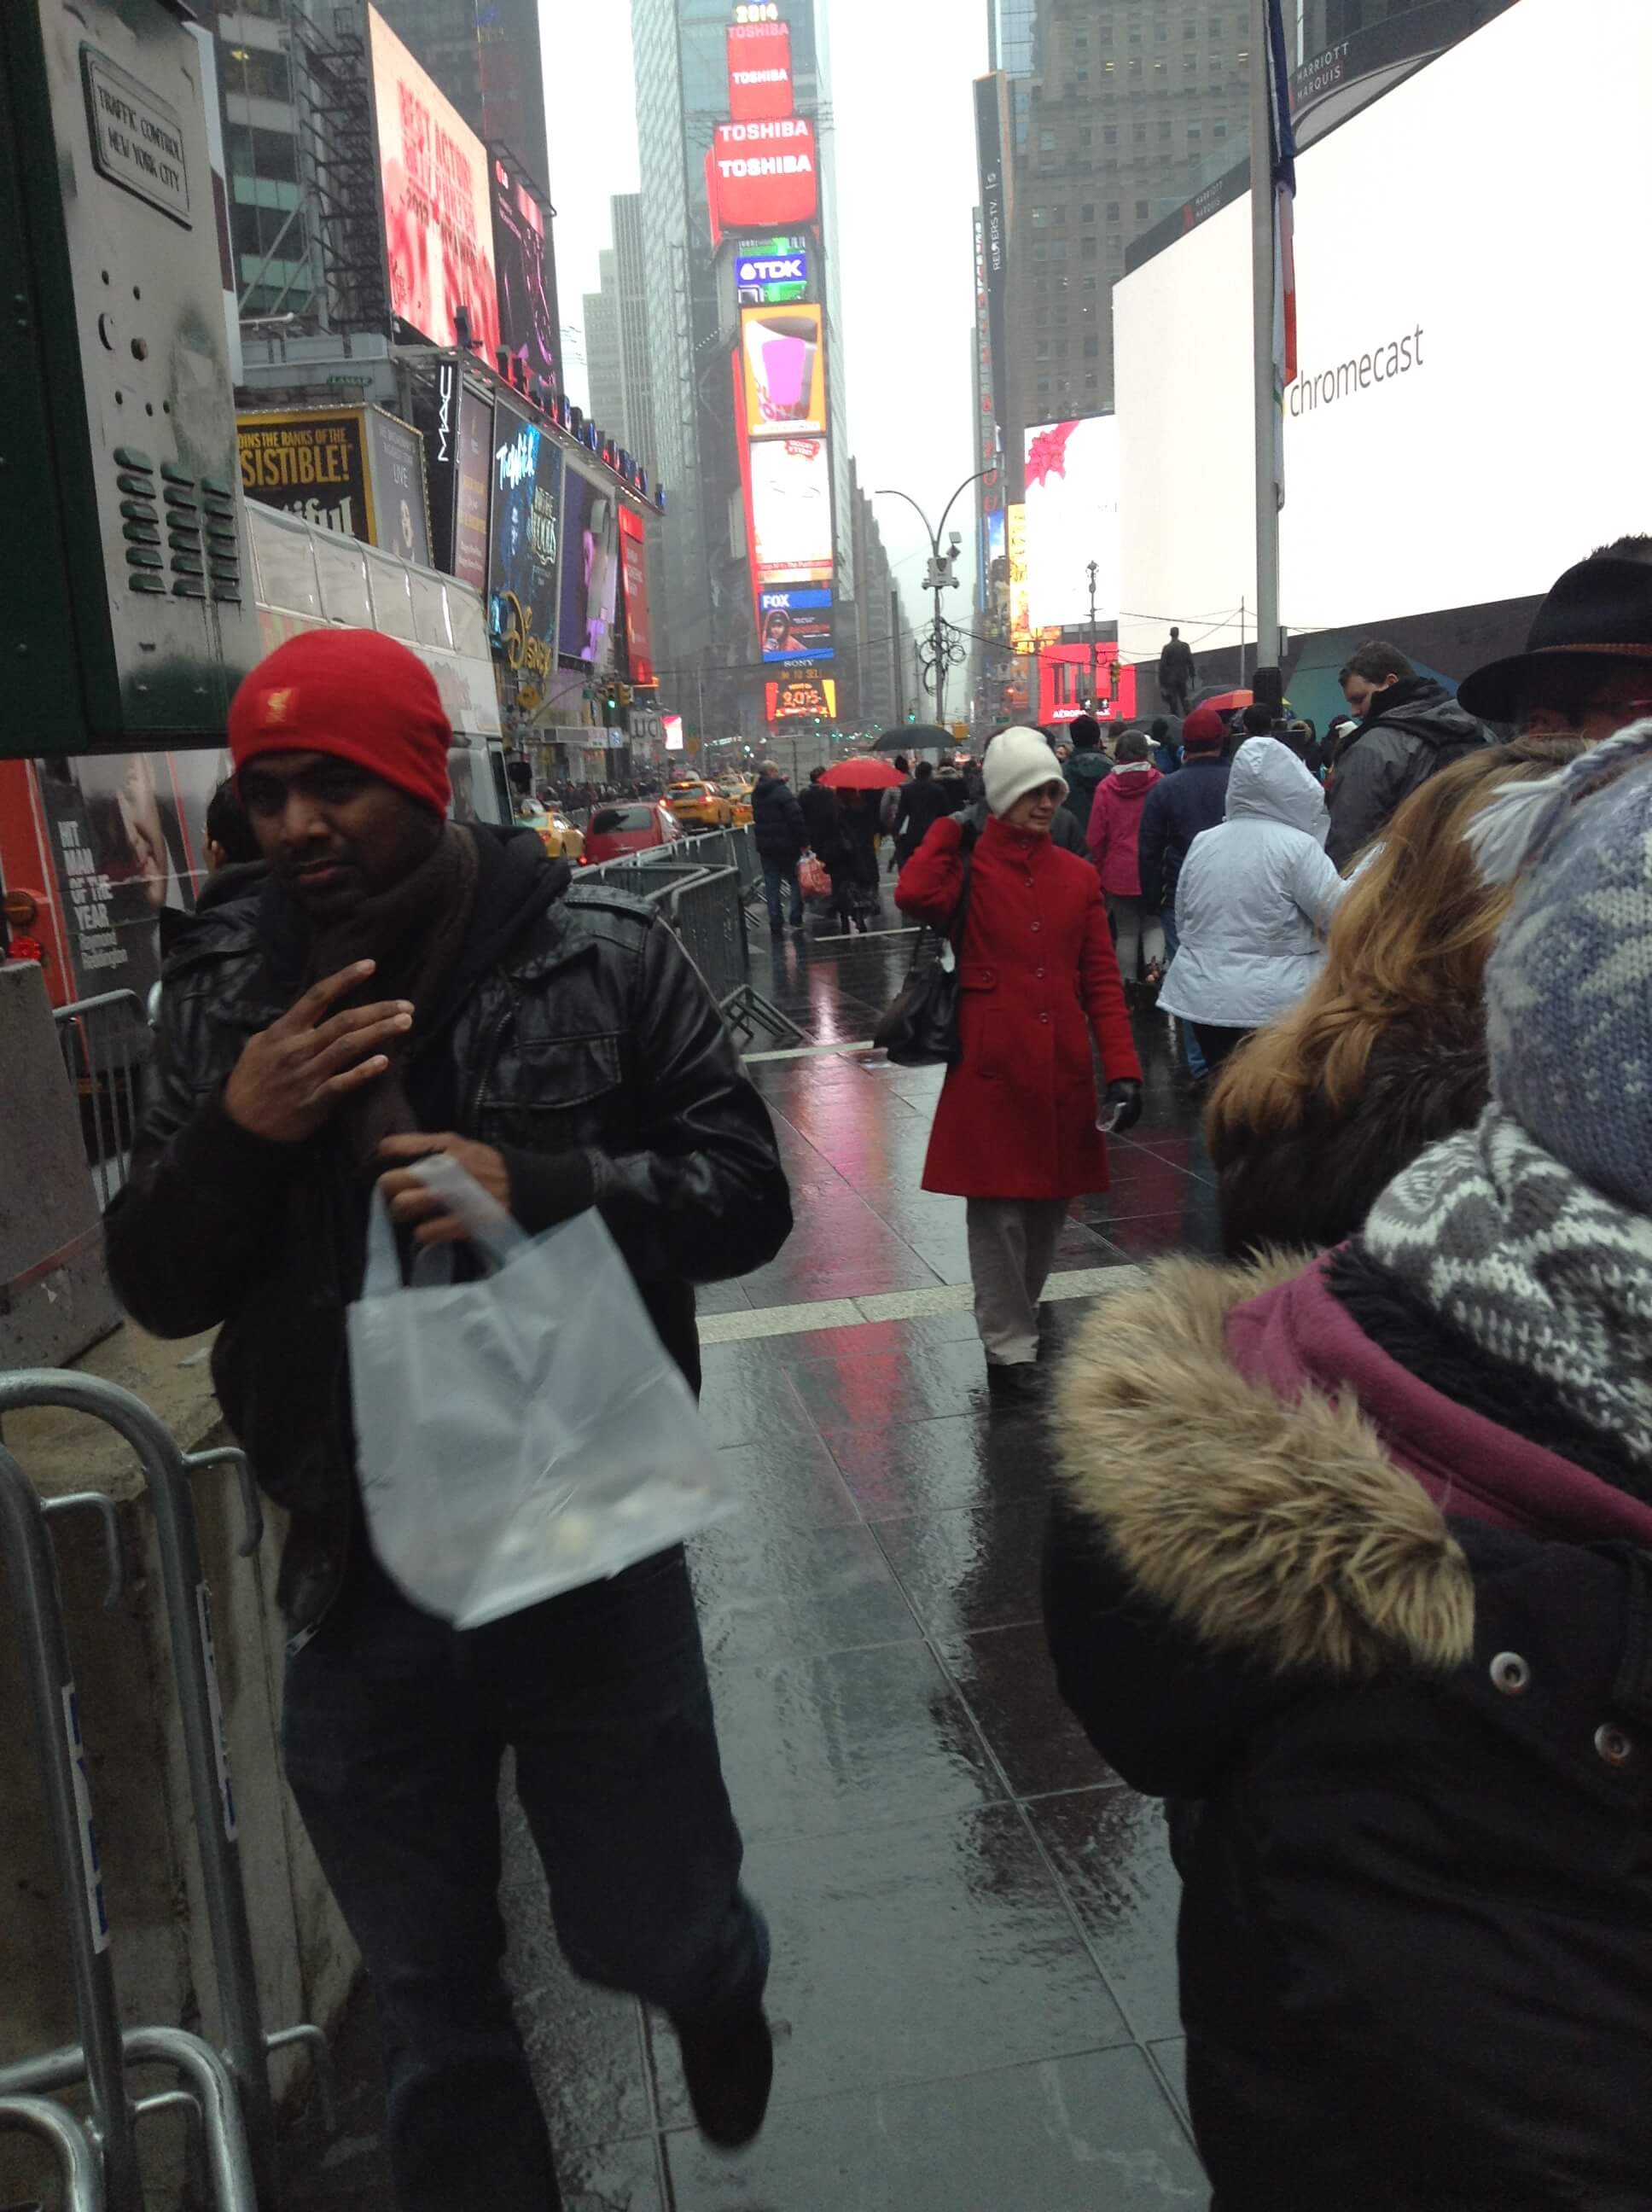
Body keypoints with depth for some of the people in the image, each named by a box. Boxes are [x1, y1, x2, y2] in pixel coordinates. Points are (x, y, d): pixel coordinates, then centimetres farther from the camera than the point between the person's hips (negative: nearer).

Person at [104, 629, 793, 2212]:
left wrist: (536, 1184, -25)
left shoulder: (604, 956, -9)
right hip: (361, 1567, 2)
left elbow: (747, 1194, -8)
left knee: (645, 1930, 17)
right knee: (427, 1995, 18)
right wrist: (236, 1132, -20)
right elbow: (156, 1291, 1)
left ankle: (722, 1981, 54)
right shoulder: (219, 995, -1)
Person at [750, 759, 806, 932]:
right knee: (795, 880, 6)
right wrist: (803, 840, -14)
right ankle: (796, 919, 4)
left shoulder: (757, 794, 7)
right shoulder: (781, 791, -15)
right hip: (785, 844, -6)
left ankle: (775, 923, 8)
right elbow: (795, 816, -21)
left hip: (764, 845, 6)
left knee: (771, 884, 8)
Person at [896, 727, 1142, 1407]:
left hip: (1063, 1073, 5)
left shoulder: (1078, 875, 9)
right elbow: (915, 895, -26)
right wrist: (950, 829, -8)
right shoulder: (969, 868, -2)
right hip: (992, 1070, -4)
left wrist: (1123, 1069, -1)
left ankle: (1017, 1316, 36)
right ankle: (1009, 1349, 11)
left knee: (1049, 1203, 14)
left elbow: (1102, 981, 7)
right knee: (998, 1211, -1)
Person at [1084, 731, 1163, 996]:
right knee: (1153, 921, 15)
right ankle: (1155, 963, -10)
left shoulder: (1106, 788, -5)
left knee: (1126, 931, 11)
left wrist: (1099, 870, 10)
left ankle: (1128, 987, 15)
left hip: (1118, 871, 1)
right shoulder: (1160, 783, -7)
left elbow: (1096, 837, -3)